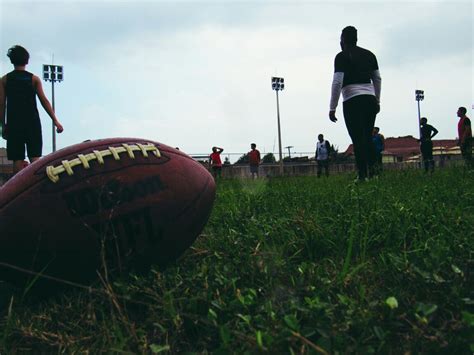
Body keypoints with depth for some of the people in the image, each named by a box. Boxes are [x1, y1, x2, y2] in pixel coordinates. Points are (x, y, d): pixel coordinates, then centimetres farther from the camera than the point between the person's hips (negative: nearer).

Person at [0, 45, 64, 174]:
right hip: (32, 122, -1)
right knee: (35, 157, -1)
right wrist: (55, 121, -2)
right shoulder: (34, 79, 4)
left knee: (17, 159, 2)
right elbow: (44, 100, -2)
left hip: (14, 123, 1)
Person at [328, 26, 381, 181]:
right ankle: (373, 172, 8)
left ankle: (362, 175, -4)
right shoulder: (369, 55, 16)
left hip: (352, 101, -6)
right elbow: (377, 79, 19)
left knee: (358, 139, -4)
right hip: (370, 99, 6)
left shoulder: (342, 56, -3)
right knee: (368, 138, 12)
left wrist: (332, 108, -7)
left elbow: (337, 83, -10)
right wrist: (377, 101, 27)